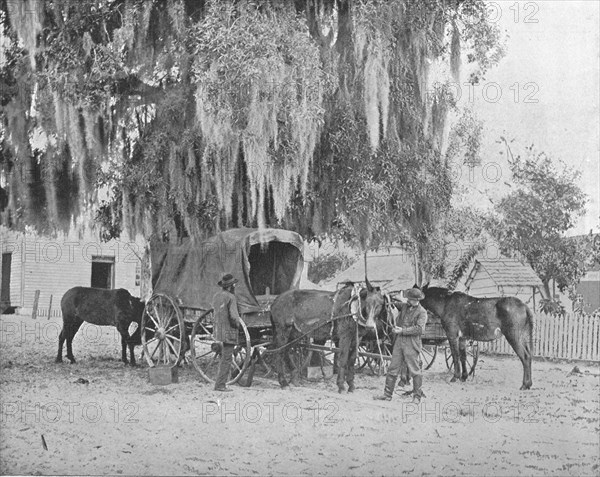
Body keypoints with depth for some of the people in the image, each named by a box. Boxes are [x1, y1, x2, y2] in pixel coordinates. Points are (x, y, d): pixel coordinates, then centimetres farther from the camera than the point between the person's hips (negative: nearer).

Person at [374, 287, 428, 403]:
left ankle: (417, 396, 10)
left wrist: (403, 330, -18)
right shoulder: (404, 307, 11)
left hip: (411, 344, -6)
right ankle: (387, 394, 11)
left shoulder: (422, 312, -6)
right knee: (393, 369, 6)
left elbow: (419, 328, -18)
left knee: (414, 371, 0)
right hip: (399, 342, 6)